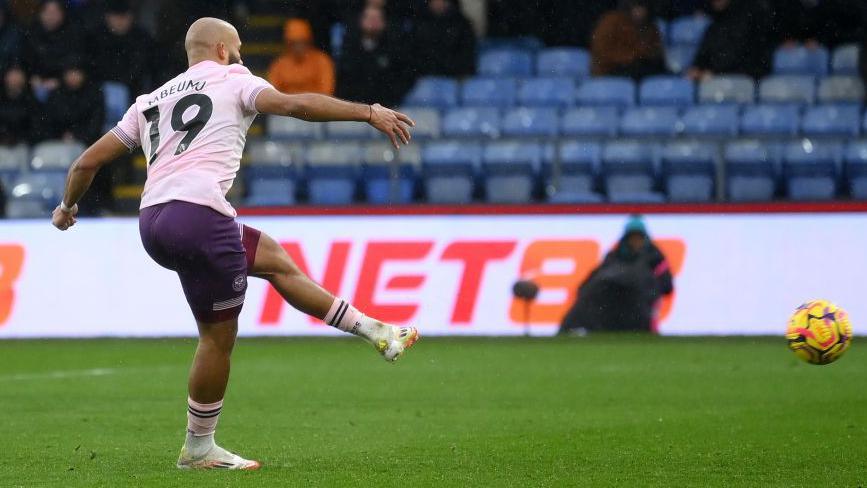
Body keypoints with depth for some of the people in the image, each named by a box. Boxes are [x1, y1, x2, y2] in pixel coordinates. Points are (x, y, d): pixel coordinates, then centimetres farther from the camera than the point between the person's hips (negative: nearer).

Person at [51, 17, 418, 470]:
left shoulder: (150, 101, 26)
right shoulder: (232, 80, 9)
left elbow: (87, 162, 26)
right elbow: (294, 104, -8)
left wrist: (67, 206, 43)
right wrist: (369, 113, -8)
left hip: (152, 222, 8)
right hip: (198, 212, -8)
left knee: (273, 258, 21)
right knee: (219, 336, 2)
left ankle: (374, 331, 21)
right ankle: (198, 449, 10)